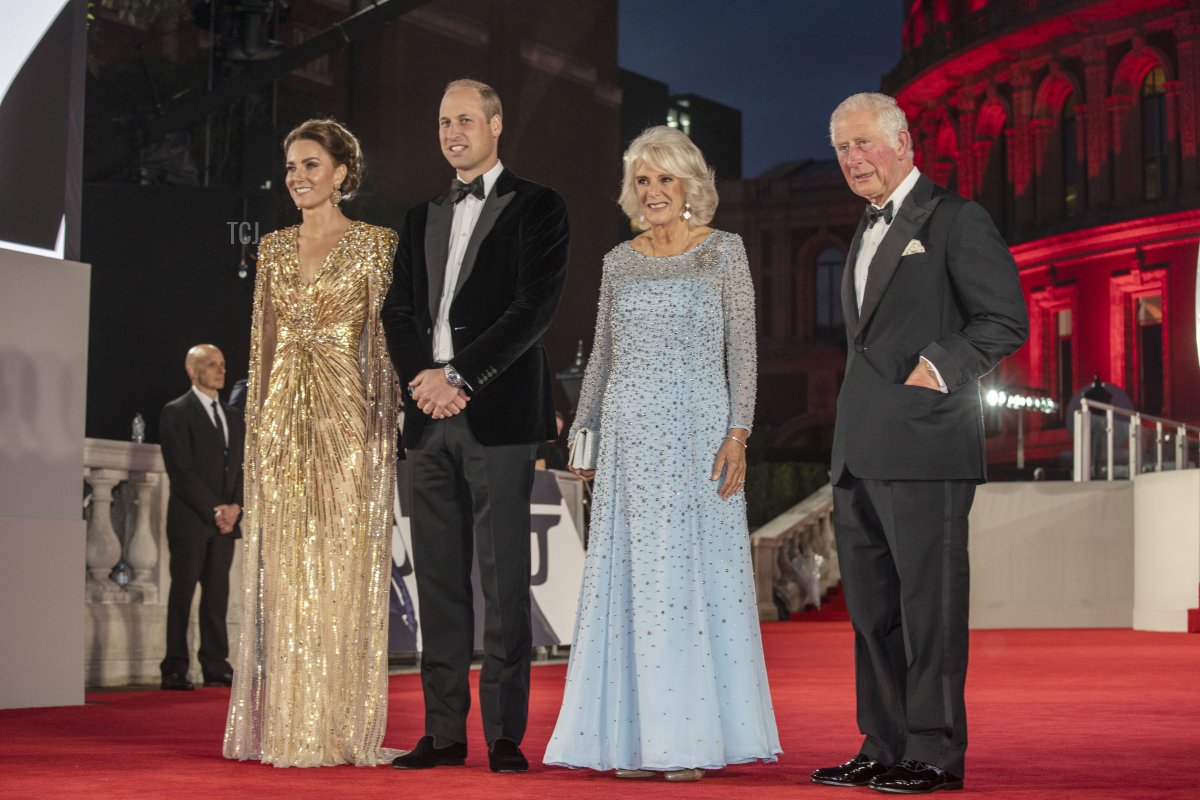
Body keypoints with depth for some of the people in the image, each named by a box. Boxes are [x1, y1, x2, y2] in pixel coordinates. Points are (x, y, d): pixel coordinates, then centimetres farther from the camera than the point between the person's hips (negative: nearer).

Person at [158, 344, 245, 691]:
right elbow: (181, 470, -10)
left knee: (217, 594, 5)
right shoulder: (176, 413, -3)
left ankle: (216, 667, 6)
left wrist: (234, 506, -2)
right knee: (183, 592, -5)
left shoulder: (233, 418, 19)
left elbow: (242, 467, 15)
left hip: (225, 520, 6)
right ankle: (175, 669, -4)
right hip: (190, 519, -6)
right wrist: (213, 510, -14)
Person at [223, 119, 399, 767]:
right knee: (284, 572, 4)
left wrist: (383, 423, -11)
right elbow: (262, 341, 16)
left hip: (345, 418, -5)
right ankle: (285, 725, 9)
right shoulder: (273, 248, 14)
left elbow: (384, 337, -3)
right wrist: (257, 425, 10)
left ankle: (341, 728, 2)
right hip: (282, 419, 5)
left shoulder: (374, 245, 0)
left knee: (343, 566, -4)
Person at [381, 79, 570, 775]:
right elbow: (400, 309, 14)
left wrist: (459, 375, -13)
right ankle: (443, 732, 10)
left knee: (504, 579, -5)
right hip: (431, 417, 5)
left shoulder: (537, 208, 4)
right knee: (439, 579, 5)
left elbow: (536, 306, -7)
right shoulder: (423, 218, 21)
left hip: (499, 413, -5)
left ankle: (506, 734, -1)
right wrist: (423, 377, -6)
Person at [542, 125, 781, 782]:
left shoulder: (723, 251, 2)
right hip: (629, 432, 4)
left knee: (693, 574, -3)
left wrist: (737, 433, -11)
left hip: (697, 429, -4)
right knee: (629, 575, 3)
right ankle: (634, 737, 8)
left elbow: (743, 348, -2)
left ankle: (693, 738, 3)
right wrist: (583, 432, 12)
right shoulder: (619, 262, 13)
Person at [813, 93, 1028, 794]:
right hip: (860, 453, 9)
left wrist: (937, 368, -17)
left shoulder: (955, 218, -3)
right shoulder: (869, 231, 22)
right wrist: (852, 435, 17)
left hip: (924, 446, -9)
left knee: (930, 602, -5)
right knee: (872, 604, 10)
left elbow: (1006, 320, -8)